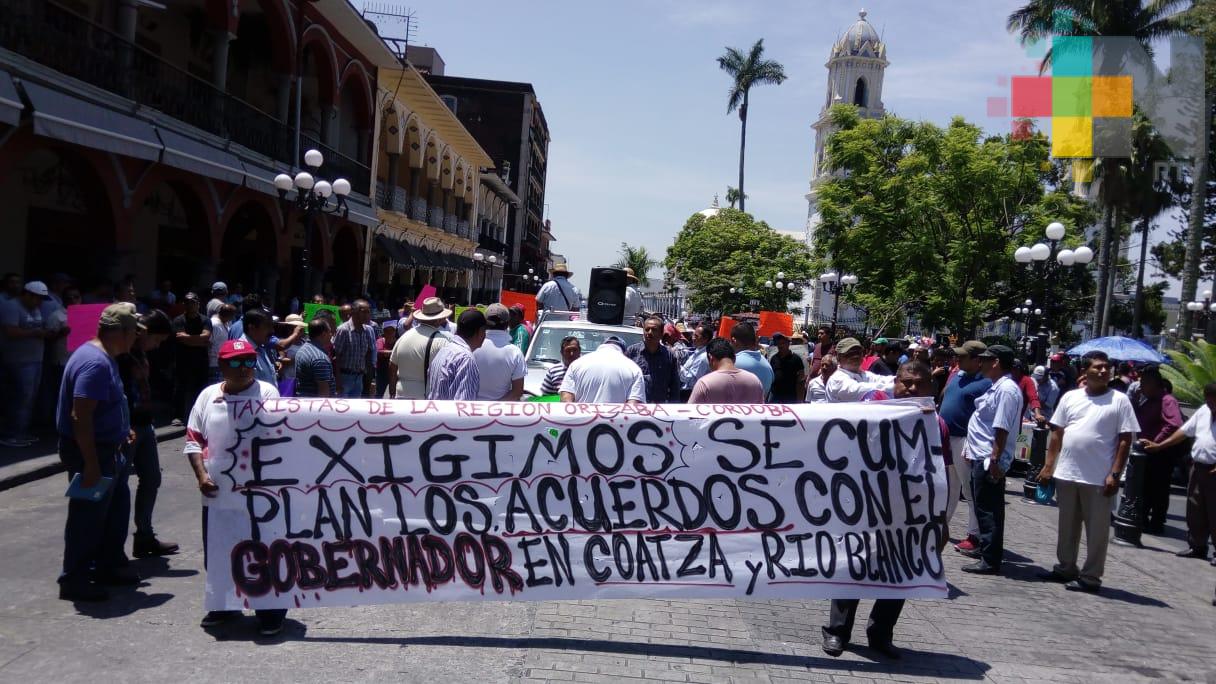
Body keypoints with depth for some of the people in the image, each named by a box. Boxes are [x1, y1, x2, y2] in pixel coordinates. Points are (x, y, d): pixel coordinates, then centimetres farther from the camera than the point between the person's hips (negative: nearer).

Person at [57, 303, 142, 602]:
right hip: (90, 452, -11)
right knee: (88, 517, 0)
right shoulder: (95, 363, -24)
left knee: (116, 509, 20)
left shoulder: (104, 357, 9)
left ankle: (110, 566, 32)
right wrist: (91, 465, -27)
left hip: (108, 450, 11)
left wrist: (121, 430, 24)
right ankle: (74, 580, 12)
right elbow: (80, 416, -28)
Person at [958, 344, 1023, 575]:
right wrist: (971, 448, 22)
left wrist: (995, 460, -25)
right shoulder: (998, 387, 15)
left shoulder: (1006, 390, -17)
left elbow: (1002, 429, -23)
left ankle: (991, 560, -2)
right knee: (984, 507, 19)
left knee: (988, 509, -6)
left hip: (989, 460, -10)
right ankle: (985, 548, 31)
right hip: (981, 457, 10)